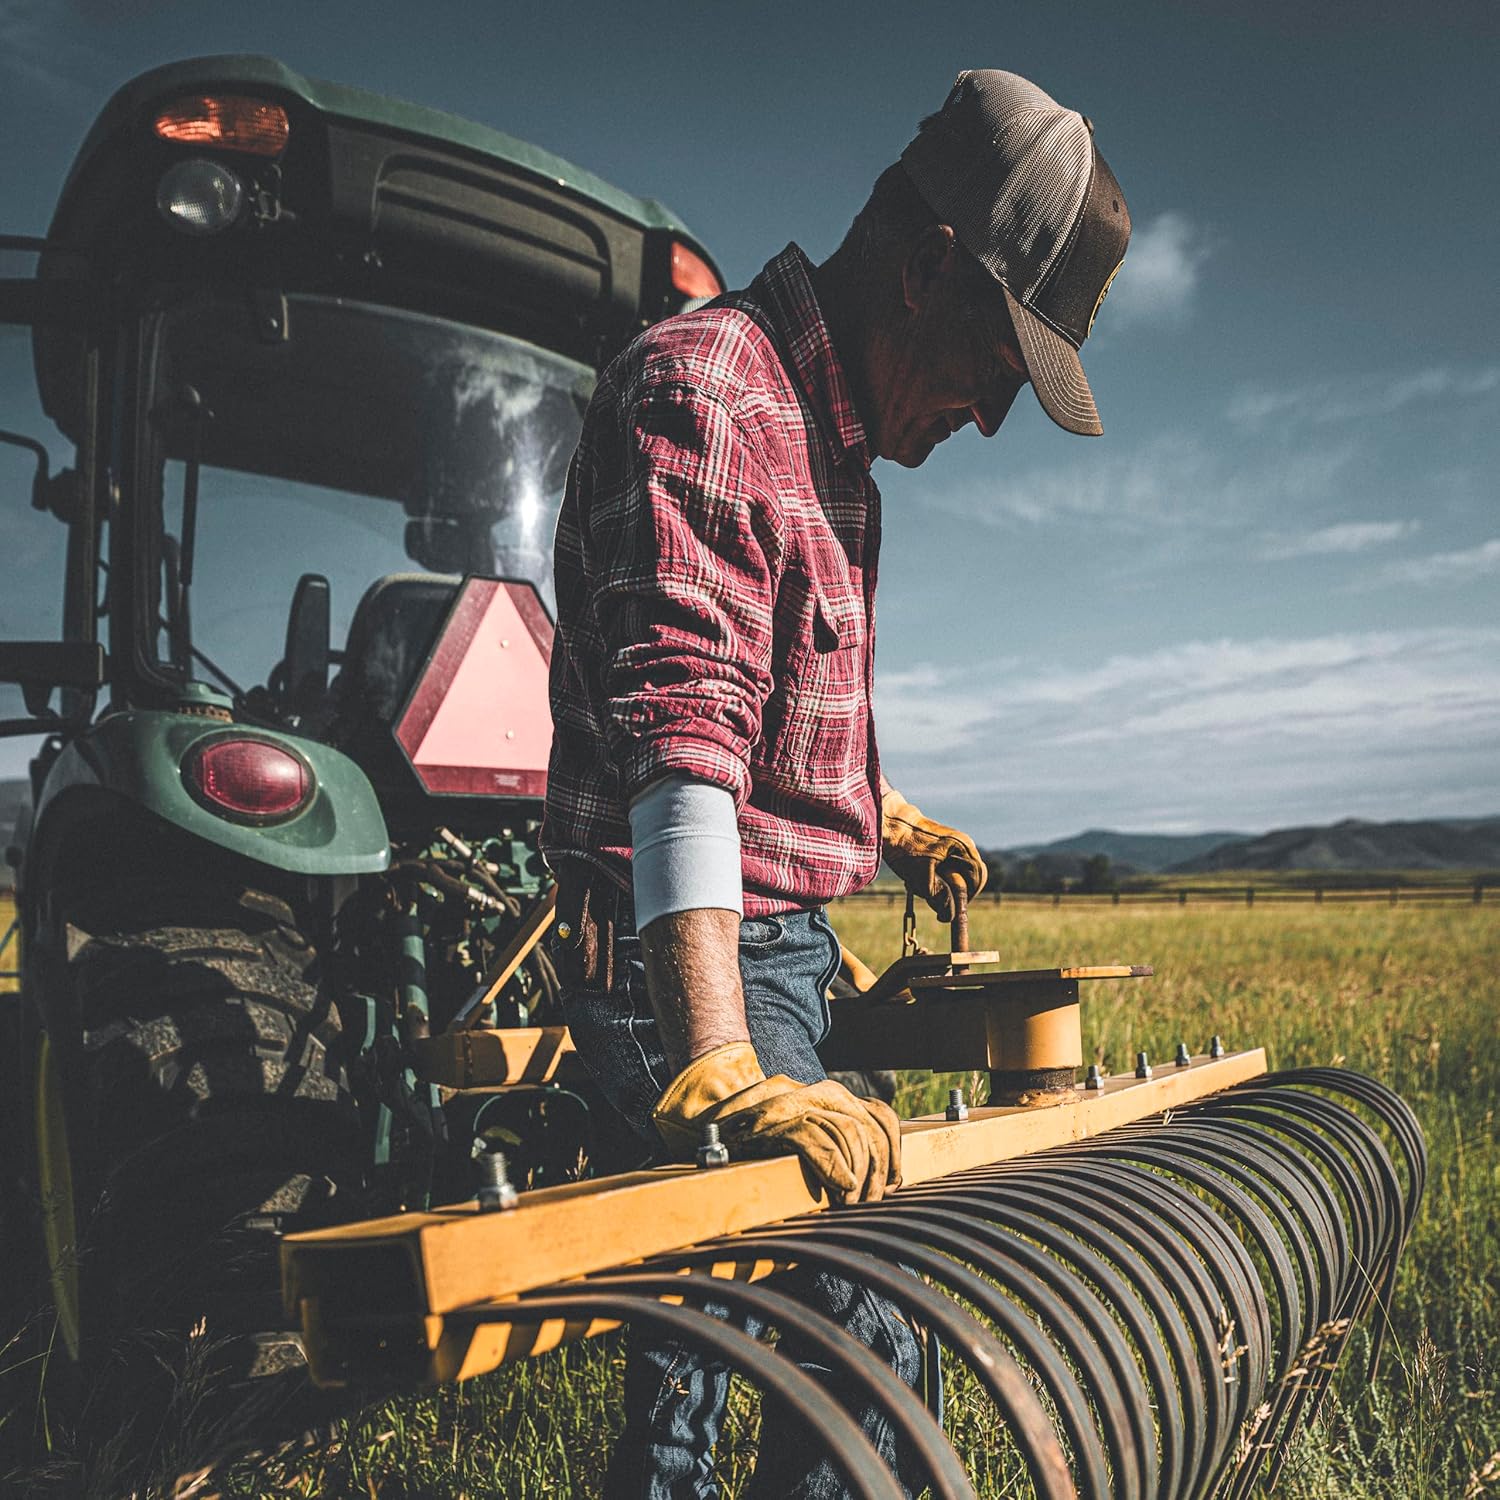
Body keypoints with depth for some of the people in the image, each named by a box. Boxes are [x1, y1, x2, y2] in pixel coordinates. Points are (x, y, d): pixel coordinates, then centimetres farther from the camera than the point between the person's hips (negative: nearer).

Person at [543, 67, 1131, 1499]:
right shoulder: (701, 391, -18)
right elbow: (680, 737, -31)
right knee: (861, 1314, -13)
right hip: (693, 956, -10)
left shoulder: (828, 438, 15)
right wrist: (725, 1071, -36)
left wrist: (879, 815, 26)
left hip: (765, 946, 10)